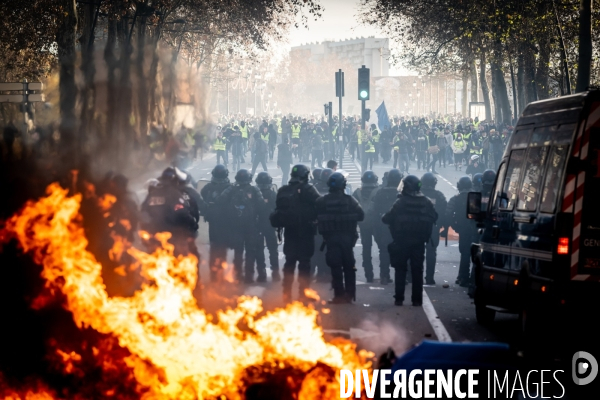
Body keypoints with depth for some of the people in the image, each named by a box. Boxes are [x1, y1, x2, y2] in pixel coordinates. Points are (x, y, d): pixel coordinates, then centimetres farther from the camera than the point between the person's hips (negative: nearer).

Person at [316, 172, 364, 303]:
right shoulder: (349, 200, -6)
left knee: (335, 267, 2)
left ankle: (339, 295, 0)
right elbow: (360, 215, -5)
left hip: (331, 237, -1)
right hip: (348, 237, 1)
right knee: (349, 265, 12)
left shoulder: (321, 201, -6)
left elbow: (316, 217, -3)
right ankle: (349, 294, 14)